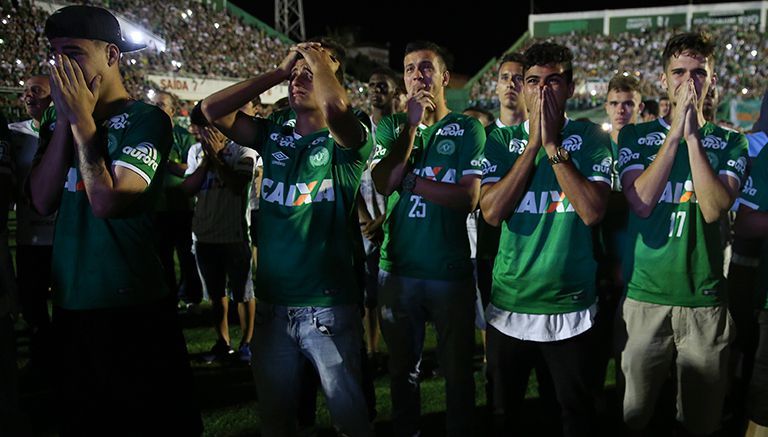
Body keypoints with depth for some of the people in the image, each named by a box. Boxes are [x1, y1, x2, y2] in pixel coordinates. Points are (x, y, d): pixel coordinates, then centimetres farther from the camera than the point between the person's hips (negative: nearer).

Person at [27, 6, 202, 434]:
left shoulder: (147, 120, -10)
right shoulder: (58, 119, 9)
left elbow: (106, 202, -20)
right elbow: (43, 201, -3)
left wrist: (82, 120, -14)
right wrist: (64, 120, -8)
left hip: (135, 306, -6)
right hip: (70, 303, 6)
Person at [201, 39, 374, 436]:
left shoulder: (345, 141, -6)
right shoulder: (272, 137, 8)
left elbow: (336, 107, -28)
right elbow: (212, 109, 1)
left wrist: (317, 56, -9)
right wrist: (279, 70, 3)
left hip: (329, 308, -5)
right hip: (271, 306, 5)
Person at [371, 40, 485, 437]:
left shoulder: (468, 129, -1)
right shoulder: (391, 126, 6)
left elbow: (467, 198, -12)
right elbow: (383, 183, -11)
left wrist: (408, 181, -12)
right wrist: (411, 125, -12)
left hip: (451, 271, -2)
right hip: (397, 269, 3)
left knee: (457, 368, 11)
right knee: (402, 365, 17)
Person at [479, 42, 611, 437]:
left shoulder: (590, 138, -2)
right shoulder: (502, 140, 2)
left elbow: (592, 212, -16)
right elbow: (492, 211, -12)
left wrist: (553, 145, -15)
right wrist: (533, 143, -12)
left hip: (571, 307, -1)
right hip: (508, 304, 1)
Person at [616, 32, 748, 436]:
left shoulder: (729, 143, 5)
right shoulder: (636, 137, 4)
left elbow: (714, 208, -12)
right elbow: (641, 202, -12)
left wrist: (693, 136, -14)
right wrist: (676, 132, -13)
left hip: (705, 299, 1)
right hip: (644, 296, -1)